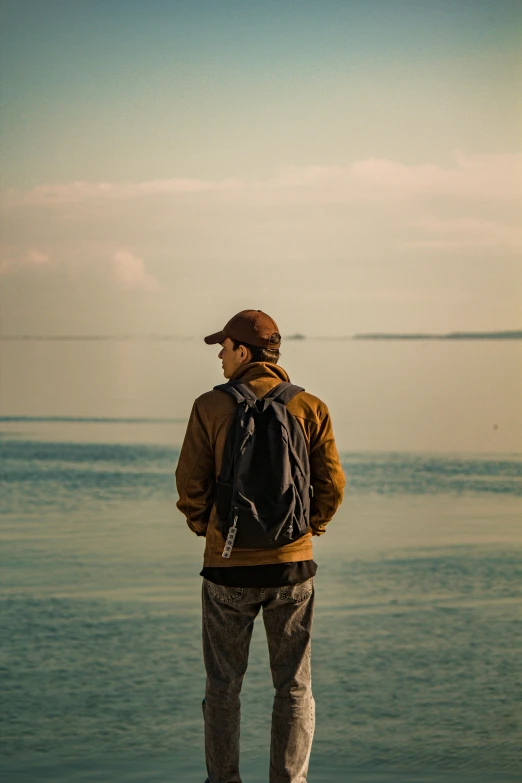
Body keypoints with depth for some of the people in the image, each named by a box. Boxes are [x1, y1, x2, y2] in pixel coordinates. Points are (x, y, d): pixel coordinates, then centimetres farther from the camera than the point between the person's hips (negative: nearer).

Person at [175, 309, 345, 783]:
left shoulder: (211, 407, -8)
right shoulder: (310, 408, -3)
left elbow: (190, 483, -6)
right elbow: (333, 483, -4)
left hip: (228, 566, -1)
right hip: (292, 565, 1)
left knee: (223, 685, 13)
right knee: (294, 688, 11)